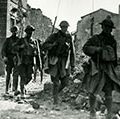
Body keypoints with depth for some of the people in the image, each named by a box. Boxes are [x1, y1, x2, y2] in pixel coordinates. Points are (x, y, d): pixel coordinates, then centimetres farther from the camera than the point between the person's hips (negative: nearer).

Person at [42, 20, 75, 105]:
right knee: (56, 83, -5)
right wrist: (53, 44, -21)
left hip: (64, 62, 3)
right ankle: (55, 100, 6)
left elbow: (72, 53, 15)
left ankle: (56, 93, 29)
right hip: (55, 61, -3)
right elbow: (44, 46, -5)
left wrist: (73, 65, 12)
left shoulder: (69, 38, 9)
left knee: (65, 82, 1)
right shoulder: (54, 36, -1)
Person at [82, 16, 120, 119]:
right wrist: (98, 49, -21)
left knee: (109, 93, -3)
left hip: (108, 69, 3)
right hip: (96, 69, -3)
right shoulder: (95, 39, -3)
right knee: (93, 92, 4)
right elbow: (85, 48, -11)